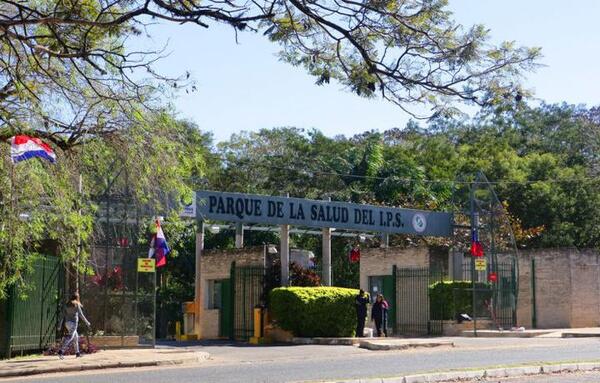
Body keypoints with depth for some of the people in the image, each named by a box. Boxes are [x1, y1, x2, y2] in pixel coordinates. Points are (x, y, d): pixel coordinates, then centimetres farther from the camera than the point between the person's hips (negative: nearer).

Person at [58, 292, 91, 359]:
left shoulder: (67, 305, 11)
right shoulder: (77, 304, -6)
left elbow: (64, 315, 8)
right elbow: (81, 315, -8)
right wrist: (87, 322, 1)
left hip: (67, 323, 7)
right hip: (73, 323, -7)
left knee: (76, 337, 18)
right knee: (69, 338, -11)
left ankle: (77, 353, 22)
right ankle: (61, 352, -23)